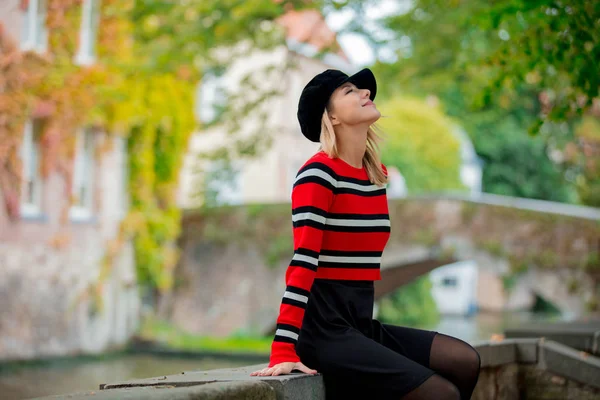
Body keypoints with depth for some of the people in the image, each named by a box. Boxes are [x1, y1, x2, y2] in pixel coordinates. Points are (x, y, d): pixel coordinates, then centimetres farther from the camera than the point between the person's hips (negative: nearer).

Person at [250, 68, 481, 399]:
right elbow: (303, 262, -21)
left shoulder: (377, 175, 13)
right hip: (325, 328, -8)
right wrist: (284, 351, -27)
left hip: (361, 324, 8)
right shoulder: (319, 173, -11)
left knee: (465, 362, -6)